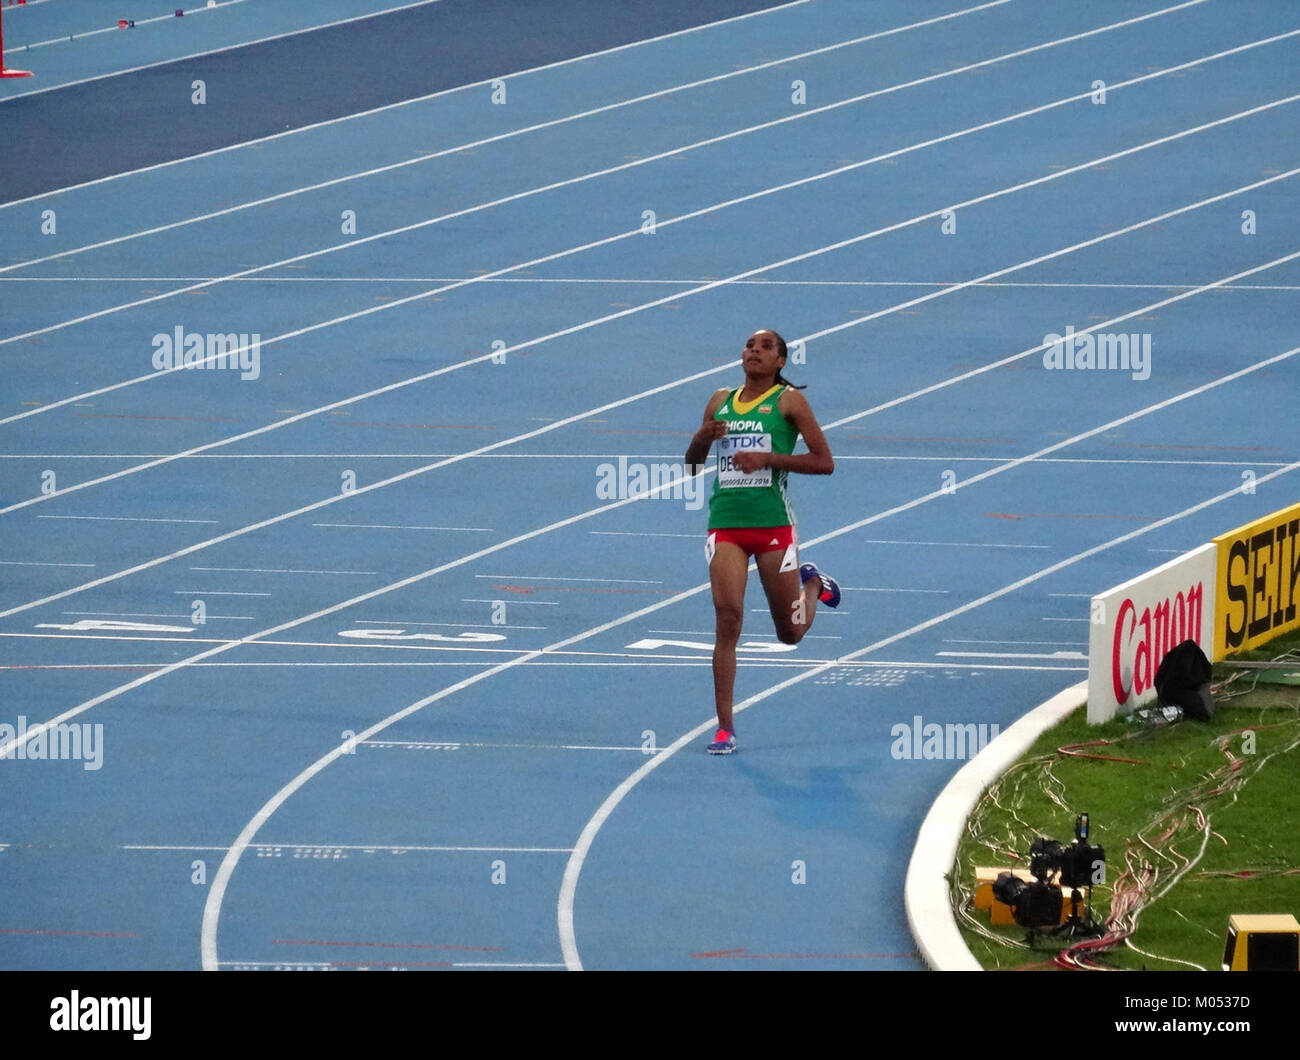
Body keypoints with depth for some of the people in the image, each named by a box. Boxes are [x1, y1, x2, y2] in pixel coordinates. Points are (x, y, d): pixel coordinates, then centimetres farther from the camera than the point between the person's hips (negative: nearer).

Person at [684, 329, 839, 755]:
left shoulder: (788, 400, 1)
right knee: (728, 617, -14)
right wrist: (702, 439, -2)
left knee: (791, 633, 9)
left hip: (773, 523, -2)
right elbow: (691, 465, 20)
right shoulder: (720, 402, 13)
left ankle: (812, 584, 45)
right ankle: (725, 728, -11)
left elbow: (824, 462, -4)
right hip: (725, 524, 2)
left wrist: (768, 458, -15)